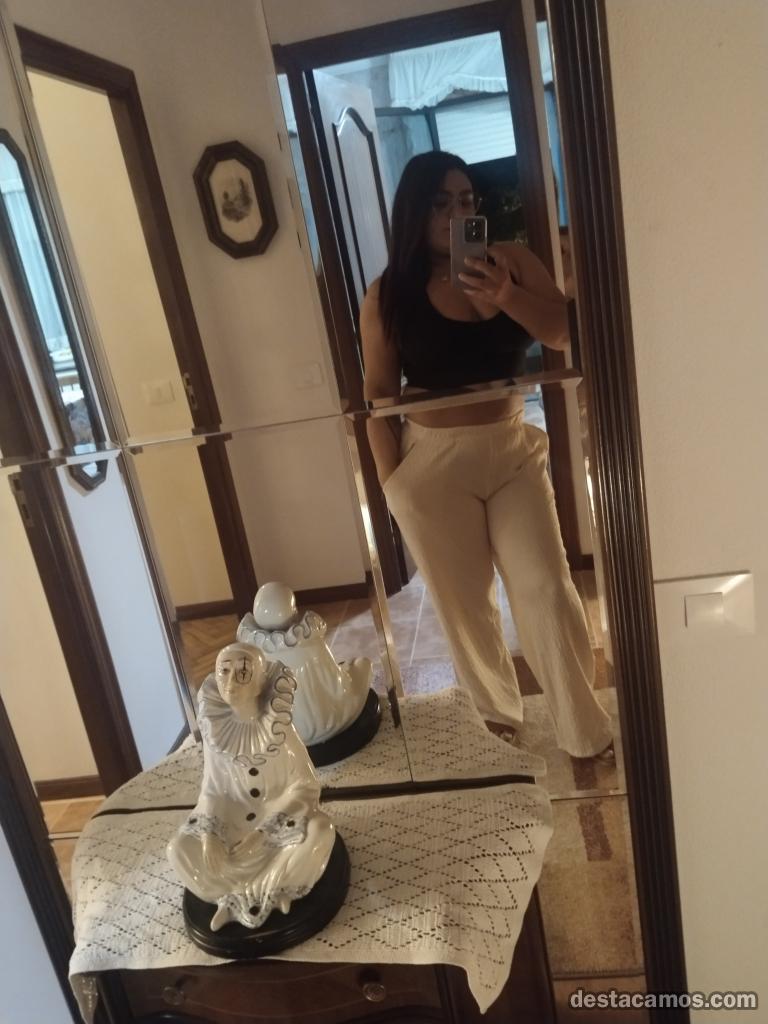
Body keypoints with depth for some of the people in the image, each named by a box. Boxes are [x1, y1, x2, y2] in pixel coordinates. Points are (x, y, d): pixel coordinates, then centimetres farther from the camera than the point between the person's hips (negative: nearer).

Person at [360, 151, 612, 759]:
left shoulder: (511, 261, 1)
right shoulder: (388, 295, -4)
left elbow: (564, 333, -6)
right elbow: (378, 394, -3)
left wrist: (507, 297, -24)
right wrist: (393, 482, -5)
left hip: (515, 452, 2)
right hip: (434, 464, -1)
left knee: (547, 590, 1)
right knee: (465, 603, 10)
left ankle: (585, 731, 18)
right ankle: (498, 713, 36)